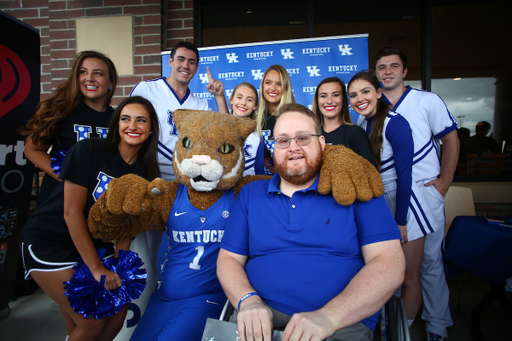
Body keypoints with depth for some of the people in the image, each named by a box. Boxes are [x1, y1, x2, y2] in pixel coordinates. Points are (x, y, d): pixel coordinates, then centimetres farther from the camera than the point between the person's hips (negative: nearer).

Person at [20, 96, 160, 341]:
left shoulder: (146, 171, -4)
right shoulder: (87, 152, -19)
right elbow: (72, 213, -20)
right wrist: (96, 268, -20)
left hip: (95, 243, 6)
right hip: (48, 240, -5)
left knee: (117, 313, 4)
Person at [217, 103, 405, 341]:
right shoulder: (250, 194, 11)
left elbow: (390, 263, -6)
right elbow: (228, 259, 9)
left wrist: (329, 316, -19)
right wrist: (248, 300, -12)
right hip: (260, 321, 2)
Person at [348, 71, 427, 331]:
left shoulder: (395, 124, -18)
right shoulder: (362, 122, 2)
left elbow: (404, 175, -18)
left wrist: (400, 221, -15)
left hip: (403, 204, -6)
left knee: (408, 278, 6)